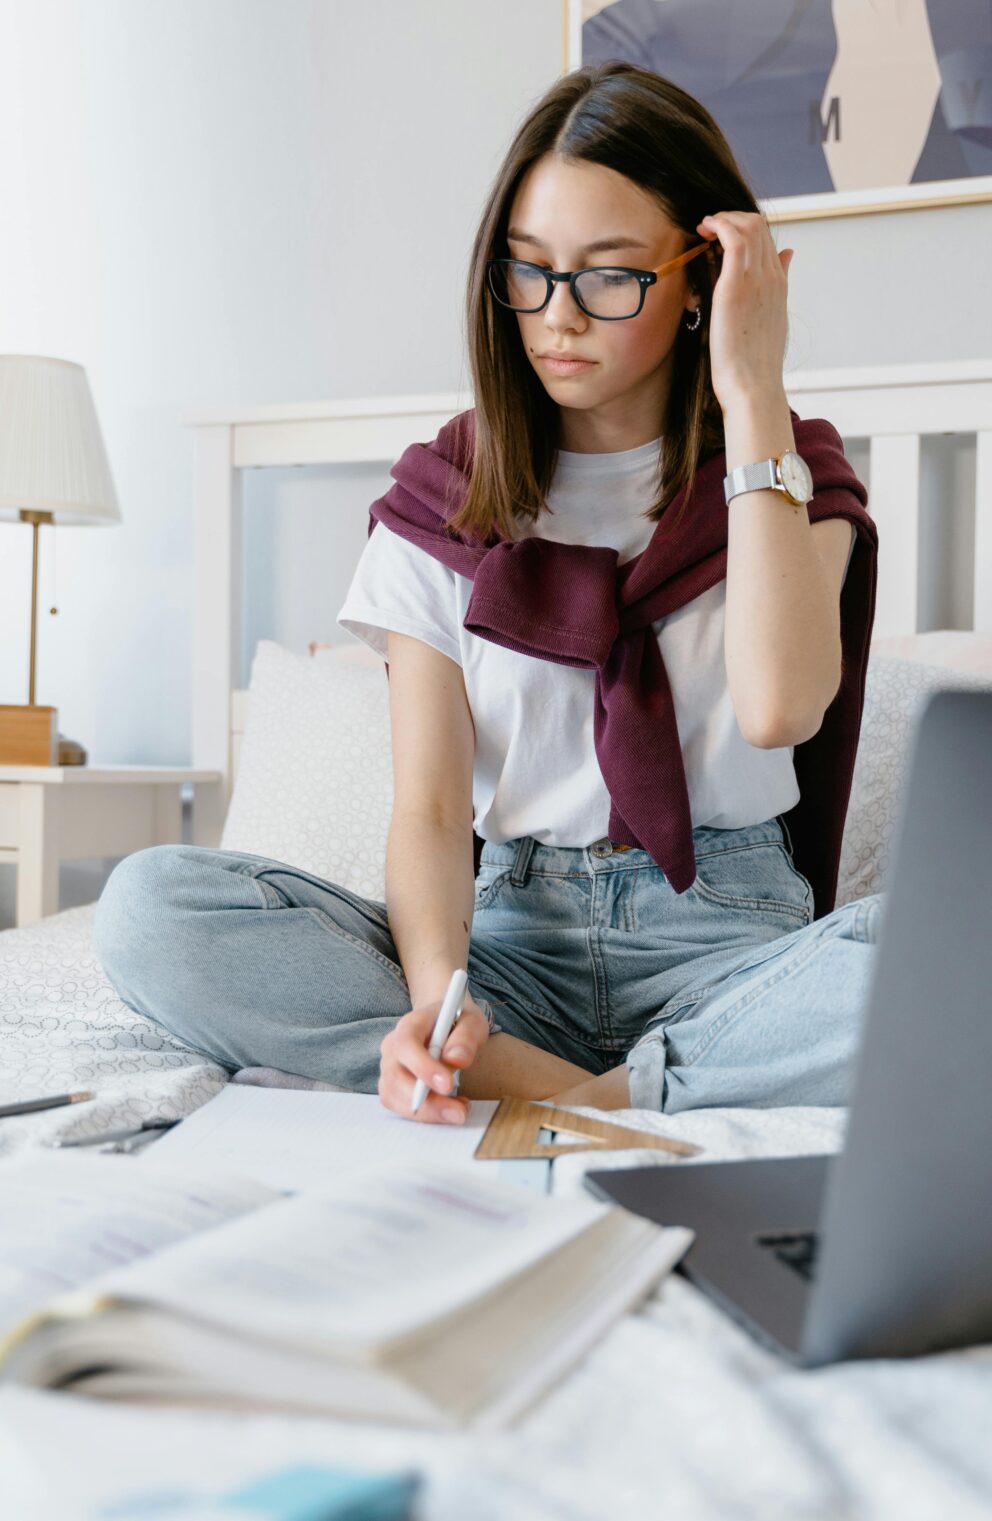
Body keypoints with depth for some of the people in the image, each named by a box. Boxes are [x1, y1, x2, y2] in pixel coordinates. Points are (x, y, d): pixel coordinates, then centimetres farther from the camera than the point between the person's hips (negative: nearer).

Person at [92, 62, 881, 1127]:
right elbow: (430, 809, -2)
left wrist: (754, 399, -14)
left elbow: (779, 706, -19)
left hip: (723, 934, -1)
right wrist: (436, 992, -24)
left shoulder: (787, 478, 4)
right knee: (147, 906, -23)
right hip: (512, 934, 2)